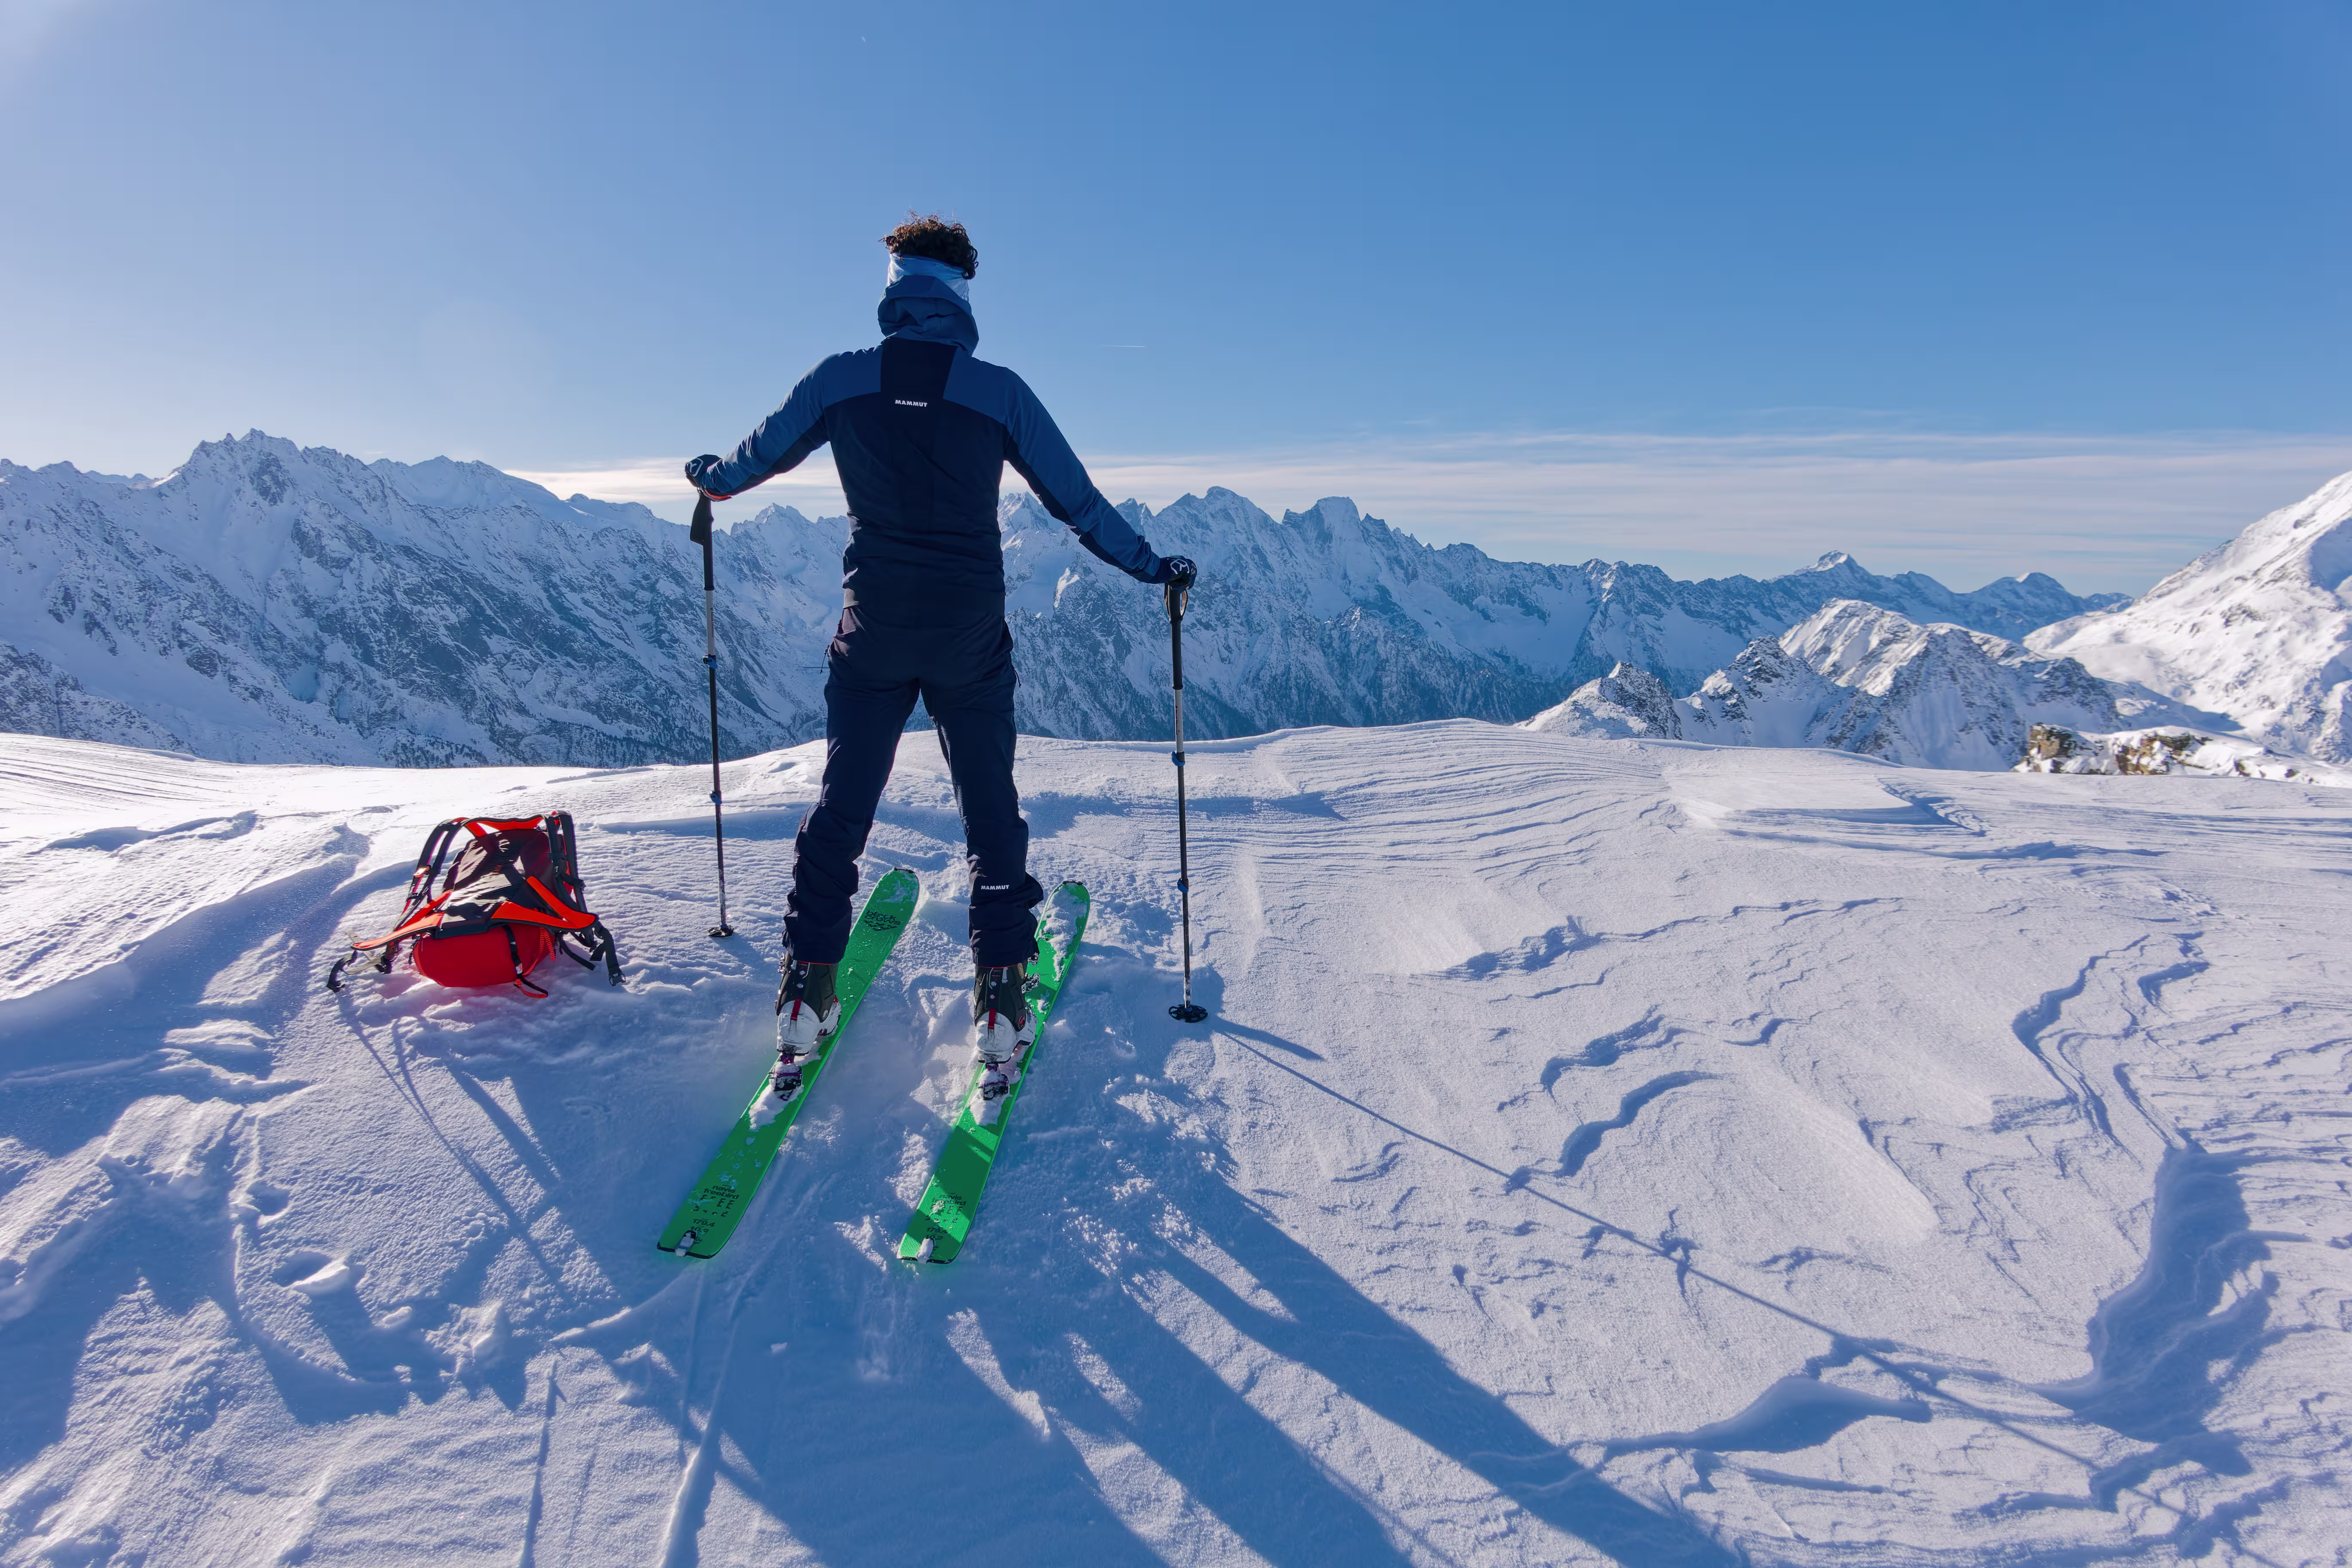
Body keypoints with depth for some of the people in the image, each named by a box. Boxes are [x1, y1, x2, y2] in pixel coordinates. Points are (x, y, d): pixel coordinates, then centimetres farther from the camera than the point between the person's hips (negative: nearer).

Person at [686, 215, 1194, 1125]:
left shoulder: (841, 381, -2)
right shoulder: (1000, 393, -5)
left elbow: (759, 455, 11)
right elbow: (1077, 500, 1)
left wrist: (711, 478, 34)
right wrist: (1150, 566, 14)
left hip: (873, 632, 1)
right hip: (970, 639, -1)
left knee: (842, 806, 12)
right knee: (990, 811, 9)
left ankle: (805, 998, 15)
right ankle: (1000, 1005, 10)